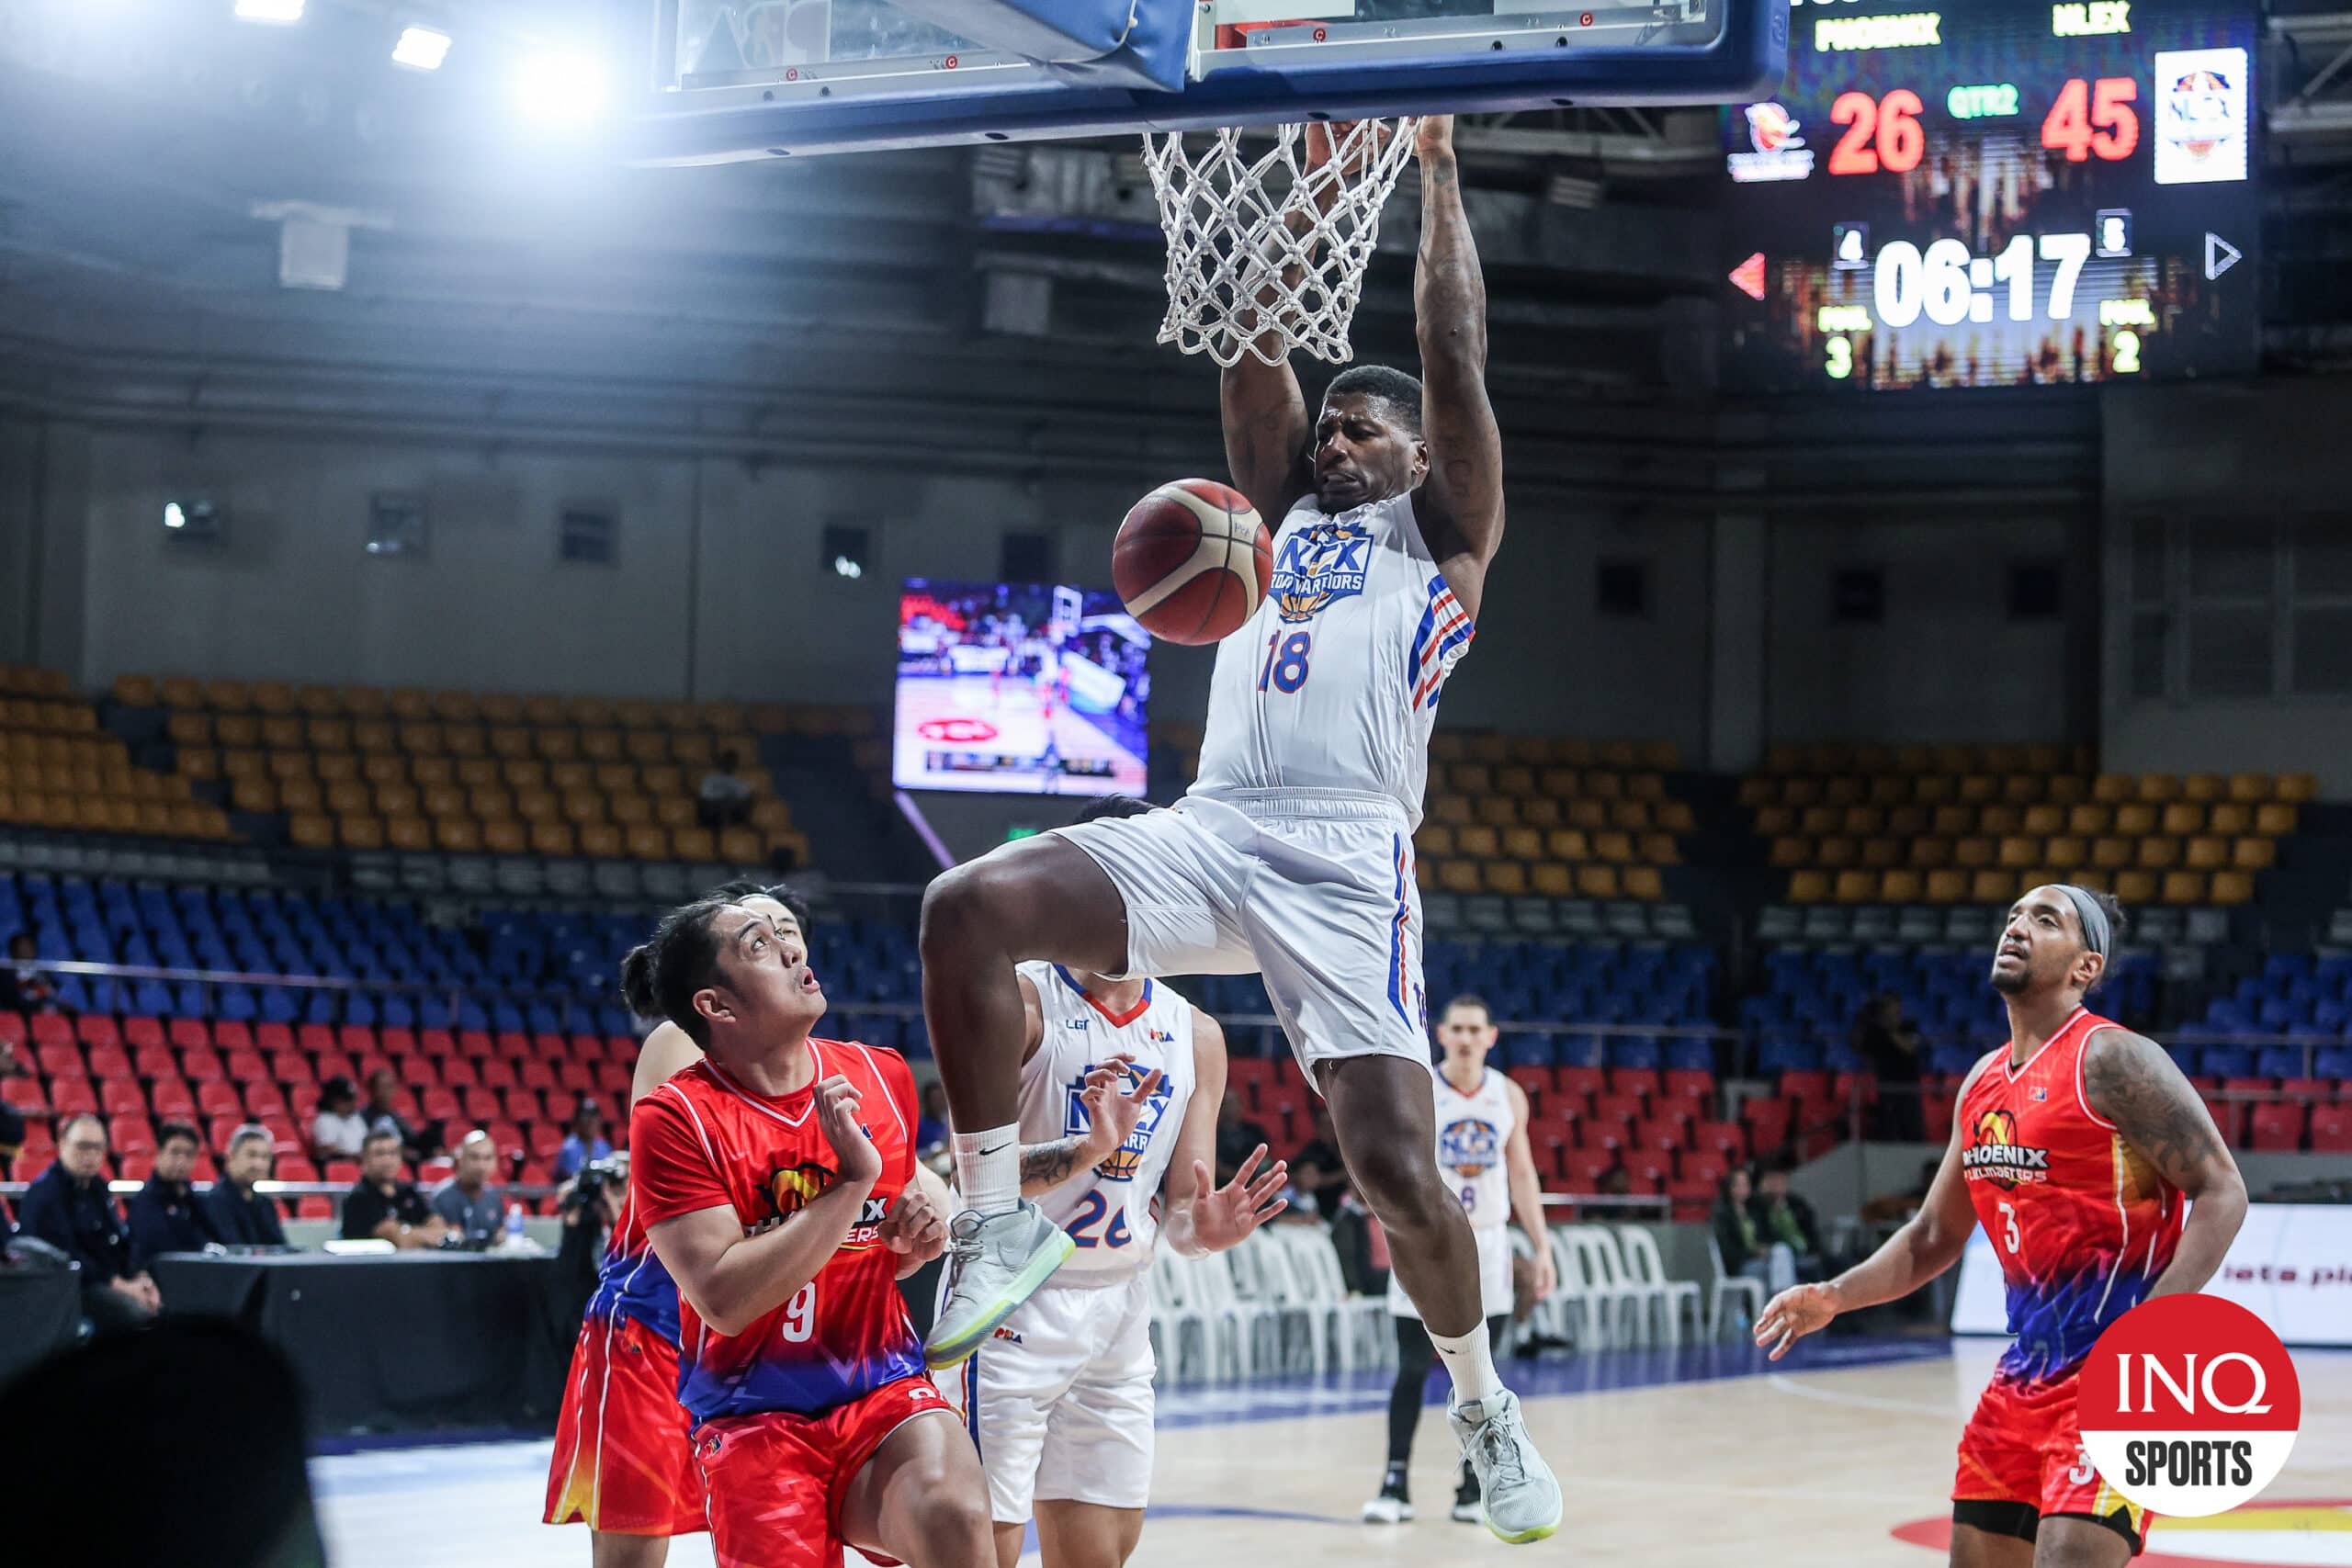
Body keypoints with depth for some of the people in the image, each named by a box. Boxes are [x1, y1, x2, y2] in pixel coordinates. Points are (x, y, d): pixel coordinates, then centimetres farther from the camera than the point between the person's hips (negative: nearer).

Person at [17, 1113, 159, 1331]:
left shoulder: (97, 1186, 17)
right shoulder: (44, 1193, -12)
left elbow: (122, 1242, 20)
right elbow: (65, 1255, -20)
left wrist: (138, 1279, 1)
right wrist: (120, 1286, -22)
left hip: (113, 1283, 9)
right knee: (137, 1311, -30)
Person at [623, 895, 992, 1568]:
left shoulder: (882, 1076, 5)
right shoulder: (673, 1118, -10)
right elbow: (725, 1299, -19)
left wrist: (925, 1218, 3)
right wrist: (853, 1182, -19)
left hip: (885, 1394, 2)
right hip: (755, 1419, -2)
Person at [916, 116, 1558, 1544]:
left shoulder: (1444, 533, 15)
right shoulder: (1288, 515, 29)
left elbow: (1456, 363, 6)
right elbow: (1257, 349, 22)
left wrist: (1440, 175, 11)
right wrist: (1311, 179, 19)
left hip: (1345, 860, -4)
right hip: (1207, 833, 5)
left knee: (1397, 1167, -14)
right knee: (970, 909, -21)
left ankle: (1486, 1407, 13)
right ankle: (1002, 1223, -13)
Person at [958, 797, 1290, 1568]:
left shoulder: (1195, 1034, 7)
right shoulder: (1020, 1001, -10)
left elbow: (1178, 1212, 7)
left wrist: (1205, 1228, -17)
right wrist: (1088, 1150, -35)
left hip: (1121, 1316, 6)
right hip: (1014, 1308, -6)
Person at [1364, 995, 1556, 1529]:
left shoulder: (1508, 1096, 5)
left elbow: (1522, 1174, 11)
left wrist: (1541, 1247, 6)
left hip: (1487, 1245, 3)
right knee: (1412, 1369, -2)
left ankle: (1473, 1486, 12)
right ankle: (1395, 1484, 4)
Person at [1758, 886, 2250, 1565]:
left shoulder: (2110, 1059, -11)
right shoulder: (1984, 1081, 13)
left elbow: (2221, 1191, -16)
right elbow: (1935, 1235, 21)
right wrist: (1833, 1298, 6)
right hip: (2026, 1373, 8)